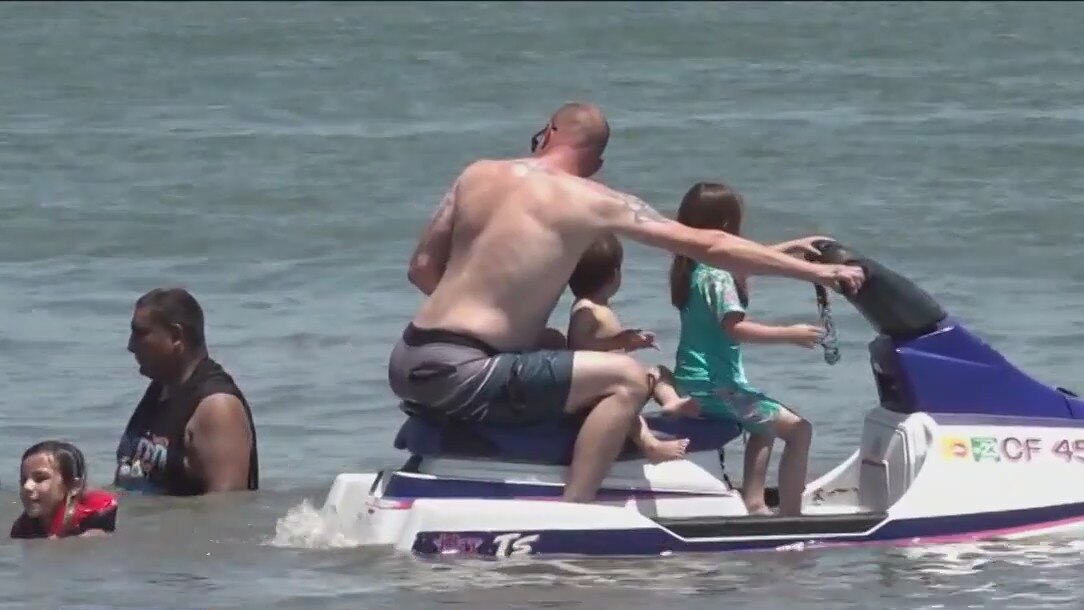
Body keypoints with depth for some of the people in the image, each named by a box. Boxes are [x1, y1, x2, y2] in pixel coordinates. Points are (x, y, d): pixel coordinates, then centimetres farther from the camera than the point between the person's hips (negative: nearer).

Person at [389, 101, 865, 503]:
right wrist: (813, 271, 4)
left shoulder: (477, 175, 9)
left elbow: (422, 268, 13)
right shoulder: (596, 204, -4)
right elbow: (708, 247, -1)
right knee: (628, 379, -7)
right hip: (461, 374, -7)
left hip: (408, 363, 7)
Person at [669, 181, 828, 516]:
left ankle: (753, 502, 27)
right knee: (798, 430, -7)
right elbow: (735, 328, -29)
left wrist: (793, 247, 28)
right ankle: (790, 513, -11)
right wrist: (790, 334, -25)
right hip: (715, 386, -10)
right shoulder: (717, 276, -19)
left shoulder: (690, 267, 9)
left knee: (766, 424, 32)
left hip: (690, 384, 10)